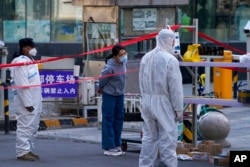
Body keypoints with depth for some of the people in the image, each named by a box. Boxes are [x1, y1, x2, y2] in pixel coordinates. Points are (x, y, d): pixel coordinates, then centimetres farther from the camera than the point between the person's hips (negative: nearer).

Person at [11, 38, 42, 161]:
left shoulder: (31, 61, 15)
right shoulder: (20, 63, -16)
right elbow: (22, 85, -20)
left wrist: (35, 102, 16)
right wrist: (27, 103, -22)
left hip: (34, 101, 10)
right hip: (26, 102, -10)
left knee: (33, 127, 14)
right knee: (25, 126, -8)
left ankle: (28, 150, 21)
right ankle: (22, 152, -5)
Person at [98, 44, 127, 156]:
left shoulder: (123, 63, -4)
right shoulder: (109, 68, -27)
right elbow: (102, 80, -13)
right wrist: (101, 89, 3)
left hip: (120, 94, 8)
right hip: (109, 95, -7)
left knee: (119, 119, 12)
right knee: (108, 120, -2)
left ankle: (117, 145, 22)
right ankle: (109, 147, 1)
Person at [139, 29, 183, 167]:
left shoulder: (146, 57, 5)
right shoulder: (170, 59, -16)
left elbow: (142, 83, 10)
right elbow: (175, 87, -14)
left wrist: (145, 99, 17)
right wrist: (178, 108, -8)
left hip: (147, 102, 7)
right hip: (163, 103, -7)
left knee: (149, 137, 12)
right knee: (167, 139, -2)